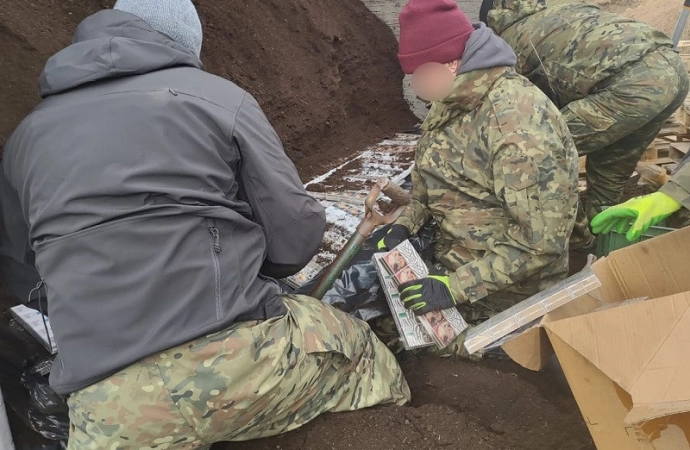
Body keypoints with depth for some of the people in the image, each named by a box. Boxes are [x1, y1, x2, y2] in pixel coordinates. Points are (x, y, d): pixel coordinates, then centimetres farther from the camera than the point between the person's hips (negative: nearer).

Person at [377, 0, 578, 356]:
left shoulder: (517, 123, -29)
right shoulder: (457, 98, -1)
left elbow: (540, 238, -29)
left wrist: (457, 287, -28)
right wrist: (404, 225, -2)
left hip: (503, 284, -8)